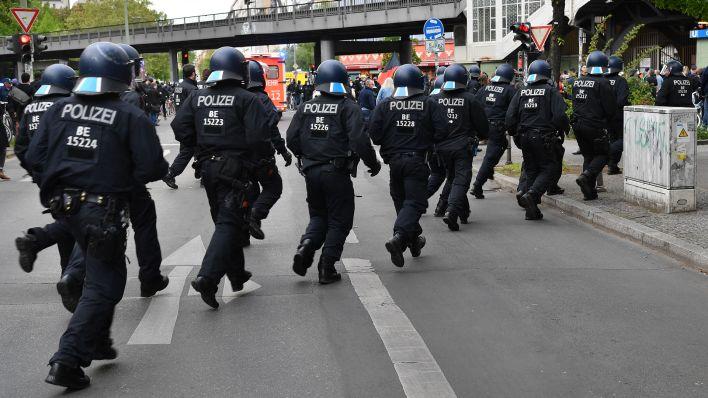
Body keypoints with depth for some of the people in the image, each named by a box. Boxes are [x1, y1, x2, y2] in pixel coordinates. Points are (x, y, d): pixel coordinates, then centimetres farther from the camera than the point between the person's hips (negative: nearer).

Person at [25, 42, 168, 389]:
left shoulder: (59, 110, 2)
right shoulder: (130, 117, -11)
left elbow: (35, 158, 0)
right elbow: (152, 168, -14)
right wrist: (122, 173, 7)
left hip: (64, 205, 6)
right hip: (102, 211, -6)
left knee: (98, 272, 26)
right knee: (104, 286, 4)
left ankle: (97, 342, 33)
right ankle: (67, 361, -4)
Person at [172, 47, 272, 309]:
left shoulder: (197, 97, 6)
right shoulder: (246, 99, -11)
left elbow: (180, 127, 2)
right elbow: (258, 136, -18)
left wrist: (200, 147, 15)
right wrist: (265, 156, 1)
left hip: (208, 167, 6)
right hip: (235, 168, -6)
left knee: (224, 220, 19)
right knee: (229, 223, -6)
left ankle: (237, 275, 29)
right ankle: (207, 278, -20)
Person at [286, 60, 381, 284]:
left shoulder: (306, 108, 5)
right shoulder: (348, 107, -9)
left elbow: (292, 139, 6)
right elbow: (359, 140, -17)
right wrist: (373, 164, -3)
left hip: (311, 172, 5)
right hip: (337, 172, -4)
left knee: (318, 216, 22)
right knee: (339, 221, 8)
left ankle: (305, 247, -3)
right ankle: (327, 269, 6)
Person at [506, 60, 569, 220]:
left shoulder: (521, 92, 8)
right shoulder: (551, 91, -5)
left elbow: (510, 116, 5)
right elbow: (560, 115, -13)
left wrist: (514, 134, 17)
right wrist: (561, 131, 5)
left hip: (524, 137, 5)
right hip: (544, 138, -5)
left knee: (531, 171, 13)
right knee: (547, 169, 3)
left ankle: (532, 210, 11)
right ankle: (531, 194, -22)